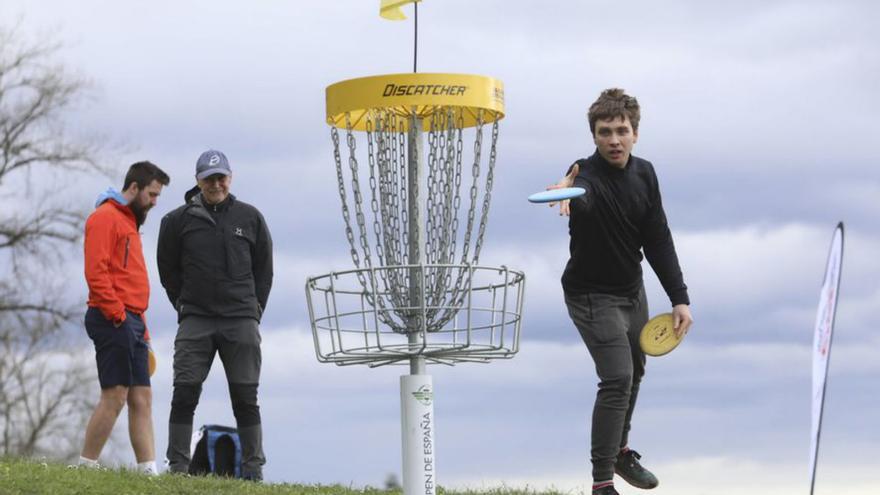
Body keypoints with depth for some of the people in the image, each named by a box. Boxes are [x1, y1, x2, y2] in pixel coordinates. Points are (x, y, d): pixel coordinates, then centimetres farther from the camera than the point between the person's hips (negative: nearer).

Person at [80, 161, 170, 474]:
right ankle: (86, 468, -7)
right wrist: (118, 316, -19)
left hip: (131, 322, 10)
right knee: (115, 396, -11)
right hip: (114, 321, -10)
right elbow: (95, 272, -17)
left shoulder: (129, 221, 24)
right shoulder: (106, 217, -7)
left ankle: (149, 471, 3)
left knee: (142, 399, 5)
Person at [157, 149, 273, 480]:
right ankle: (178, 464, -2)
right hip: (195, 322, -1)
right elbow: (168, 269, 12)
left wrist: (254, 309, 9)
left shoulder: (250, 218, 8)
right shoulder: (178, 220, 3)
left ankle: (253, 466, 5)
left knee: (246, 398, 1)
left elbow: (264, 268, 15)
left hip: (241, 321, 1)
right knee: (185, 393, -6)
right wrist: (186, 306, 8)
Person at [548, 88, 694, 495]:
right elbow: (581, 200, -52)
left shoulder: (643, 174, -4)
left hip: (632, 291, 7)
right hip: (592, 295, -7)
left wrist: (679, 297, 0)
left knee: (634, 373, 21)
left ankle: (620, 451, 45)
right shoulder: (588, 176, -26)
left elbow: (657, 239, 3)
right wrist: (567, 195, -77)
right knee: (617, 378, -19)